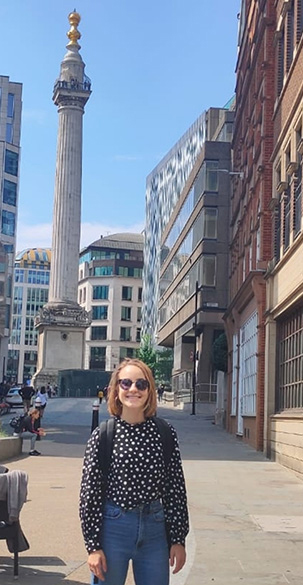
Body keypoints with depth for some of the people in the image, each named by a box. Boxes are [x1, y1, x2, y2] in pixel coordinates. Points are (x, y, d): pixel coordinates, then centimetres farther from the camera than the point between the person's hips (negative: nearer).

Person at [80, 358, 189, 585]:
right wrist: (93, 545, -6)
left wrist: (178, 539, 1)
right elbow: (89, 492, -4)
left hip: (155, 527, 2)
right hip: (113, 527, -1)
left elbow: (176, 487, 2)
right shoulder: (102, 435, -5)